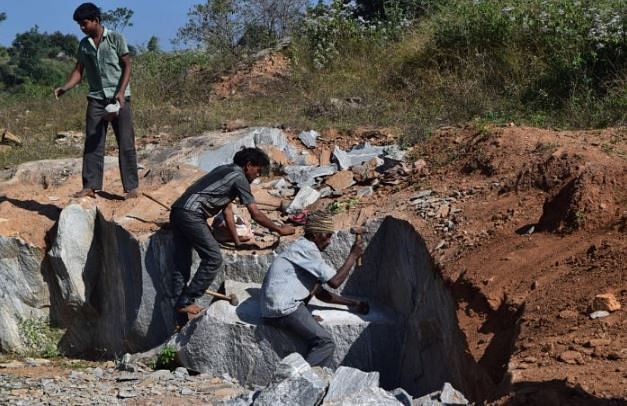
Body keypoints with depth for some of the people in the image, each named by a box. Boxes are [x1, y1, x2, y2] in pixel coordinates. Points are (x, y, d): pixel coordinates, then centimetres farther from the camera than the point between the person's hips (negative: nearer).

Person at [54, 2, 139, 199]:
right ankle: (90, 186, -1)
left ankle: (132, 187, 1)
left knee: (126, 144, -3)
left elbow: (127, 66, -4)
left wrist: (121, 92, -16)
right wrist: (65, 88, -9)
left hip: (119, 98, -4)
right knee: (92, 144, -2)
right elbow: (78, 71, 9)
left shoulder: (116, 39, -2)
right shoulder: (84, 44, 10)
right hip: (96, 98, 4)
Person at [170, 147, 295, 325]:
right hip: (191, 215, -10)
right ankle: (186, 302, -1)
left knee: (182, 264, 9)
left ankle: (182, 321, 11)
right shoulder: (239, 177, -3)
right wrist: (280, 229, 8)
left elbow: (227, 209, 26)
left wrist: (238, 242, 26)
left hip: (177, 211, 10)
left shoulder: (225, 171, 24)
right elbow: (255, 214, -4)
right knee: (213, 258, -5)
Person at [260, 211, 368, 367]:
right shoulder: (307, 249, -10)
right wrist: (353, 256, -2)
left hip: (273, 307, 10)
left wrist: (352, 303, 23)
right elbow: (335, 281, -13)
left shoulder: (302, 248, 21)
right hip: (283, 309, -10)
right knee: (326, 343, -12)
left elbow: (320, 293, 25)